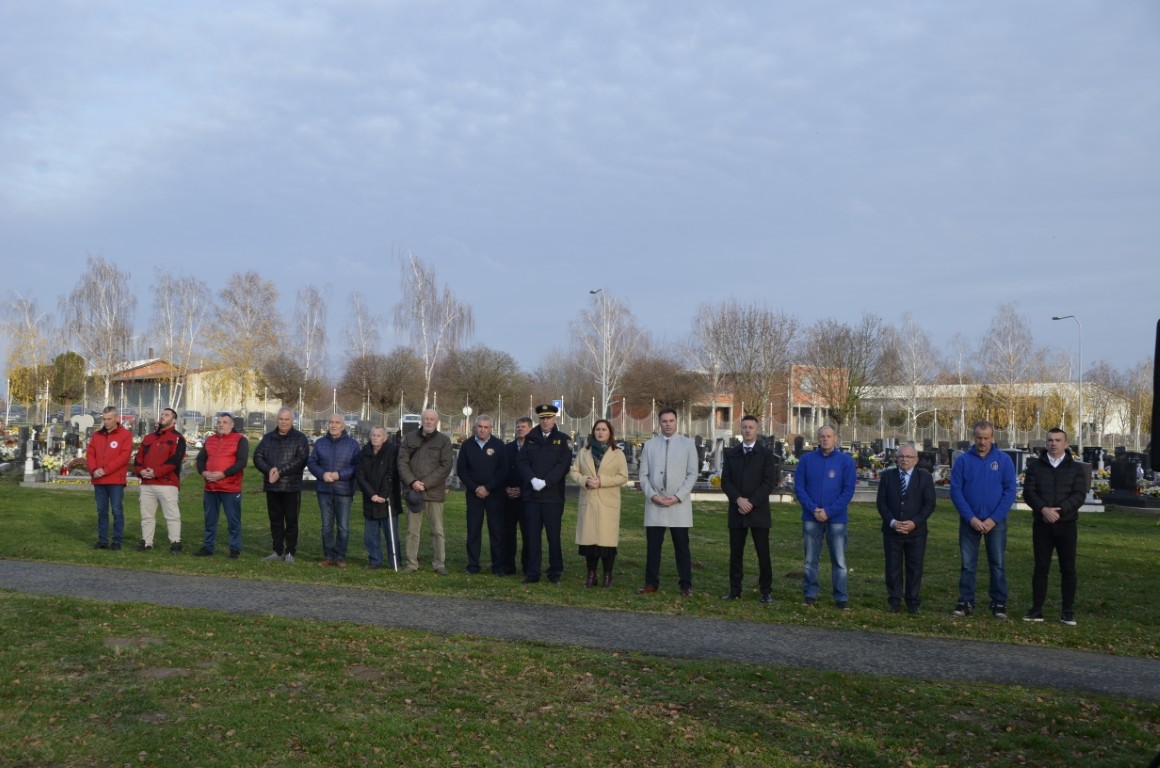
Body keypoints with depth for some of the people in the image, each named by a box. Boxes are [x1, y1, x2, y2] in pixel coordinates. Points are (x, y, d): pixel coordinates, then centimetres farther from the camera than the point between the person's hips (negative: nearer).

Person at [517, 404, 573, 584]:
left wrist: (545, 482, -15)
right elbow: (523, 462, 5)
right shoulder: (530, 439, 11)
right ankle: (532, 573, 9)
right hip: (531, 495, 2)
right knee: (532, 535, 4)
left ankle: (555, 572, 10)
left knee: (554, 536, 2)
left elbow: (563, 465, -6)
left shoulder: (563, 440, 3)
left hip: (553, 495, -2)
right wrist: (532, 479, -13)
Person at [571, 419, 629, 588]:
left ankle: (607, 576, 3)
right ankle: (591, 574, 11)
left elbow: (623, 477, -3)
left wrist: (601, 481, -14)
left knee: (607, 539, -6)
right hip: (588, 502, 3)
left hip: (608, 503, -3)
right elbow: (574, 471, 10)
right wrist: (585, 481, -11)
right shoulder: (584, 452, 12)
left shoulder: (618, 453, 3)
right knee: (589, 537, 3)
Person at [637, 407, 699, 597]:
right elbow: (643, 475, 6)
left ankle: (685, 585, 8)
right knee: (653, 546, 5)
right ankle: (651, 583, 13)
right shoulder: (649, 445, 8)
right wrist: (652, 495, -9)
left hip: (679, 505, -2)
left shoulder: (688, 444, 3)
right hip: (654, 504, 2)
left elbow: (692, 474, -1)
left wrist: (678, 497, -10)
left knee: (682, 547, 2)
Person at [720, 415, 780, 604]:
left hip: (759, 512, -3)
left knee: (763, 553, 0)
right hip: (736, 511, 3)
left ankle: (766, 591, 6)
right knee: (735, 552, 6)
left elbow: (769, 483, -6)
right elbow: (725, 481, 4)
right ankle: (735, 589, 12)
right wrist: (739, 499, -12)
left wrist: (751, 502, -13)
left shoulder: (766, 454, 1)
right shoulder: (731, 453, 10)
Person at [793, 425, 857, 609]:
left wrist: (828, 511, -13)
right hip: (811, 517, 1)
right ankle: (810, 595, 15)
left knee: (839, 559, 1)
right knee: (810, 559, 7)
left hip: (836, 518, -1)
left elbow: (848, 490, -5)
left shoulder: (846, 461, -1)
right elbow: (799, 486, 0)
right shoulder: (807, 459, 2)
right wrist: (813, 509, -12)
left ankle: (841, 598, 8)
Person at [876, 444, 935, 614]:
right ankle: (894, 601, 13)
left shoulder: (925, 477, 2)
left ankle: (914, 603, 14)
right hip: (892, 530, 1)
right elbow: (881, 502, 2)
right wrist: (892, 522, -12)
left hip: (916, 531, -1)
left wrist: (914, 522, -13)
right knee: (893, 567, 5)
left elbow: (929, 504, -2)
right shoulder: (887, 476, 5)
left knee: (915, 568, 5)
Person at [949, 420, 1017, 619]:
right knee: (968, 564, 4)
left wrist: (993, 519, -12)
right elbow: (956, 491, -3)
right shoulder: (963, 460, -1)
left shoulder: (1004, 460, -1)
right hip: (969, 521, 0)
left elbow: (1010, 492, -4)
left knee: (998, 563, 5)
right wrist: (970, 518, -12)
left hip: (996, 521, 0)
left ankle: (999, 603, 14)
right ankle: (966, 602, 12)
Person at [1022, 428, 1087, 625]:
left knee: (1068, 569, 2)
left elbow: (1079, 495, -5)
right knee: (1041, 567, 3)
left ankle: (1068, 611, 8)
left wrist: (1059, 510, -19)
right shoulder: (1035, 466, 8)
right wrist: (1043, 509, -18)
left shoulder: (1076, 468, 6)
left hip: (1066, 524, 0)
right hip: (1041, 524, 1)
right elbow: (1028, 492, -1)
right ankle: (1037, 609, 8)